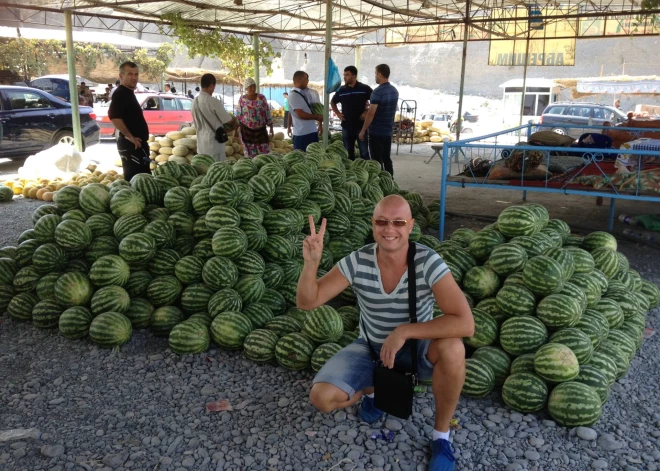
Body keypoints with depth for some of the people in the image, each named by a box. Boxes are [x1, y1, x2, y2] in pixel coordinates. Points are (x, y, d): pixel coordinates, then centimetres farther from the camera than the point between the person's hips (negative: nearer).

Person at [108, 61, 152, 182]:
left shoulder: (129, 93, 15)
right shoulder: (120, 93, -14)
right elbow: (114, 116, -28)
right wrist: (130, 136, -22)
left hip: (137, 143, 10)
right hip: (131, 144, -10)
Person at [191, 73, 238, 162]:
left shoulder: (195, 101, 6)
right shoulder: (213, 102, -16)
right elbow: (228, 120, -8)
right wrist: (235, 120, 16)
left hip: (201, 143, 7)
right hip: (214, 143, -7)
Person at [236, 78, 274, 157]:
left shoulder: (261, 98, 0)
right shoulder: (242, 99, -1)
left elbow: (267, 113, 3)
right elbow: (238, 115, 4)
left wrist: (271, 128, 2)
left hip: (261, 130, 1)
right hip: (247, 130, -1)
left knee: (265, 152, -1)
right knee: (250, 154, 3)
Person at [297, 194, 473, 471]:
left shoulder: (428, 262, -25)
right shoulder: (357, 262, -19)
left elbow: (465, 323, -33)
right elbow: (306, 303, -18)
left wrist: (403, 331, -36)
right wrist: (311, 263, -36)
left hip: (416, 348, -1)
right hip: (372, 349, 2)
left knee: (452, 349, -35)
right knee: (322, 398, -19)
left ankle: (441, 436, -9)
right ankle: (374, 389, 17)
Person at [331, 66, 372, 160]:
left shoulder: (365, 89, -5)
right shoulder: (341, 90, 5)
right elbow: (332, 102, 22)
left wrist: (367, 112, -7)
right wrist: (337, 113, 9)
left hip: (361, 126, -3)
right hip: (346, 127, 4)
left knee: (364, 153, 0)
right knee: (348, 153, 11)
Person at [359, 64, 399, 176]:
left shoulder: (377, 92, -18)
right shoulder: (395, 91, 8)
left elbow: (371, 113, -21)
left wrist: (363, 130, -13)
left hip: (376, 132, -8)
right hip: (388, 131, 8)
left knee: (377, 160, -1)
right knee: (386, 158, 15)